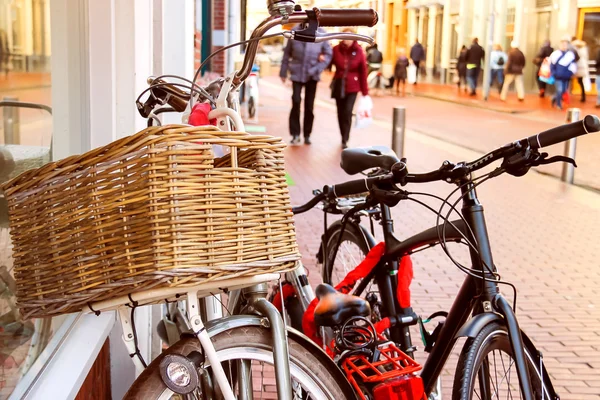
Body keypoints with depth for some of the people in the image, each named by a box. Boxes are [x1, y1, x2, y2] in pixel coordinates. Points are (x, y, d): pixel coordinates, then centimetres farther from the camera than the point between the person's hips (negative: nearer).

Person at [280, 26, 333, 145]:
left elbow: (328, 53, 3)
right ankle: (295, 134, -3)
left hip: (312, 75, 1)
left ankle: (307, 135, 18)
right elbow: (287, 53, 7)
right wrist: (283, 72, 9)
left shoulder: (321, 34, -1)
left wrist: (318, 69, -8)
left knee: (309, 106, 7)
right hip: (297, 73, -1)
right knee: (296, 101, -12)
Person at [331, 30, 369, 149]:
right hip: (338, 86, 2)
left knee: (347, 112, -12)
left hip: (352, 87, -2)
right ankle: (343, 137, 26)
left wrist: (365, 92, -4)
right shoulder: (336, 50, -5)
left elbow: (363, 72, -4)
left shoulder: (359, 52, -7)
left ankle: (345, 140, -7)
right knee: (341, 113, 10)